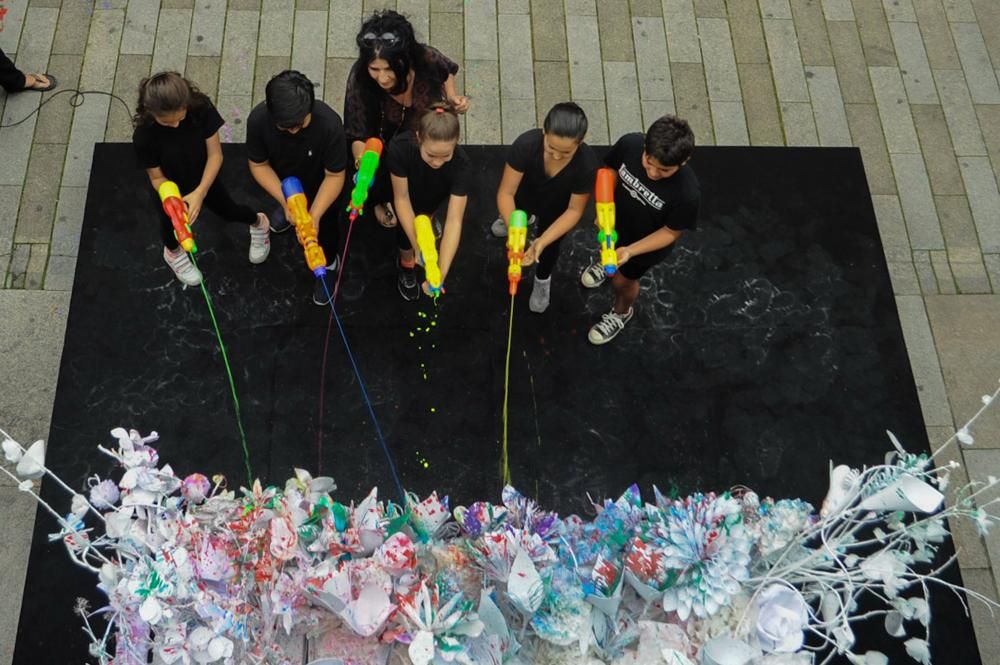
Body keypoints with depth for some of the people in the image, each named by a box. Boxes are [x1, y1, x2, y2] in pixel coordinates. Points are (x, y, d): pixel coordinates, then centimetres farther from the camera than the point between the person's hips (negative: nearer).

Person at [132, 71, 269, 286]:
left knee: (228, 210, 23)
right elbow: (157, 177, -22)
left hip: (204, 180, 1)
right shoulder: (144, 136, -36)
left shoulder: (201, 107, -33)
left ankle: (258, 223, 58)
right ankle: (173, 253, 59)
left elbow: (215, 155, -25)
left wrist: (200, 192, -32)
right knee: (171, 224, 23)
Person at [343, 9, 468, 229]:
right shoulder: (359, 79, -38)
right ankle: (380, 201, 35)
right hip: (383, 144, -1)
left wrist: (452, 98, -22)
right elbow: (358, 135, -29)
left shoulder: (427, 59, -34)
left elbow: (447, 71, -5)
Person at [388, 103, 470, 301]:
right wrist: (418, 247, -38)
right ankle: (407, 267, 18)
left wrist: (441, 273, -50)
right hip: (407, 190, -2)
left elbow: (454, 221, -42)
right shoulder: (400, 147, -42)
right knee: (406, 227, -11)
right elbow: (402, 199, -31)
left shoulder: (460, 163, -41)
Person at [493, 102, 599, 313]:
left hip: (556, 209, -1)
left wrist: (542, 241, -40)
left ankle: (543, 279, 60)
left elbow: (574, 210, -28)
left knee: (550, 247, 24)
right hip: (525, 196, 1)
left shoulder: (586, 165, -42)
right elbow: (506, 193, -35)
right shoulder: (525, 144, -44)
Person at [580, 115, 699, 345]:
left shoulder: (687, 193, -42)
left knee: (622, 280, 24)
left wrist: (630, 251, -33)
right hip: (615, 220, 3)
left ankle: (621, 313, 58)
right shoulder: (630, 144, -33)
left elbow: (670, 232, -24)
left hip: (647, 242, -3)